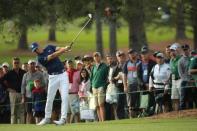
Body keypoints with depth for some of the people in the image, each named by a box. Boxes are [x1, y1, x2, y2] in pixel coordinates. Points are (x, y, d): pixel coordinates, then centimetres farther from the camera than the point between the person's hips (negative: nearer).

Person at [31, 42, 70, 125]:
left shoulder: (49, 47, 7)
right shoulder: (40, 58, -9)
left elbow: (59, 49, -3)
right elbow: (52, 56, -19)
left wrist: (65, 48, -25)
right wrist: (64, 50, -26)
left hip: (63, 74, 2)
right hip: (53, 77, -2)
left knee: (64, 97, -10)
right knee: (49, 99, 3)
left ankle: (63, 118, -13)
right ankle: (47, 118, 19)